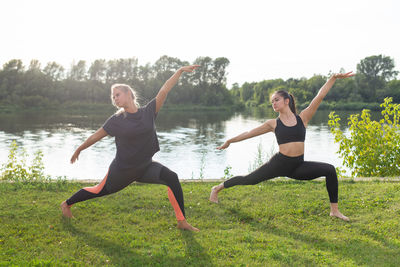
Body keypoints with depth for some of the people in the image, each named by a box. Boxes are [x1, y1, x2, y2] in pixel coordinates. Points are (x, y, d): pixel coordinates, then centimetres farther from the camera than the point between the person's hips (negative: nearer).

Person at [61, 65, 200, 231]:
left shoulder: (149, 112, -6)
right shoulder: (116, 120, -8)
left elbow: (165, 90, -12)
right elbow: (96, 136, 3)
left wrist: (180, 71, -15)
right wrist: (79, 150, 13)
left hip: (145, 167, 1)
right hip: (122, 170, -1)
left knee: (172, 178, -22)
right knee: (100, 191, 15)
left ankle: (182, 222, -15)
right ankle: (66, 204, 42)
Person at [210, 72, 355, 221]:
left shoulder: (302, 118, 3)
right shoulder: (273, 124, 3)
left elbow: (319, 97, 0)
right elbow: (249, 133, 11)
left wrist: (333, 78, -2)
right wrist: (230, 141, 18)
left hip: (298, 166, 1)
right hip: (279, 164, -1)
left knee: (330, 170, -14)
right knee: (249, 180, 4)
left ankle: (334, 210, -4)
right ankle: (218, 188, 30)